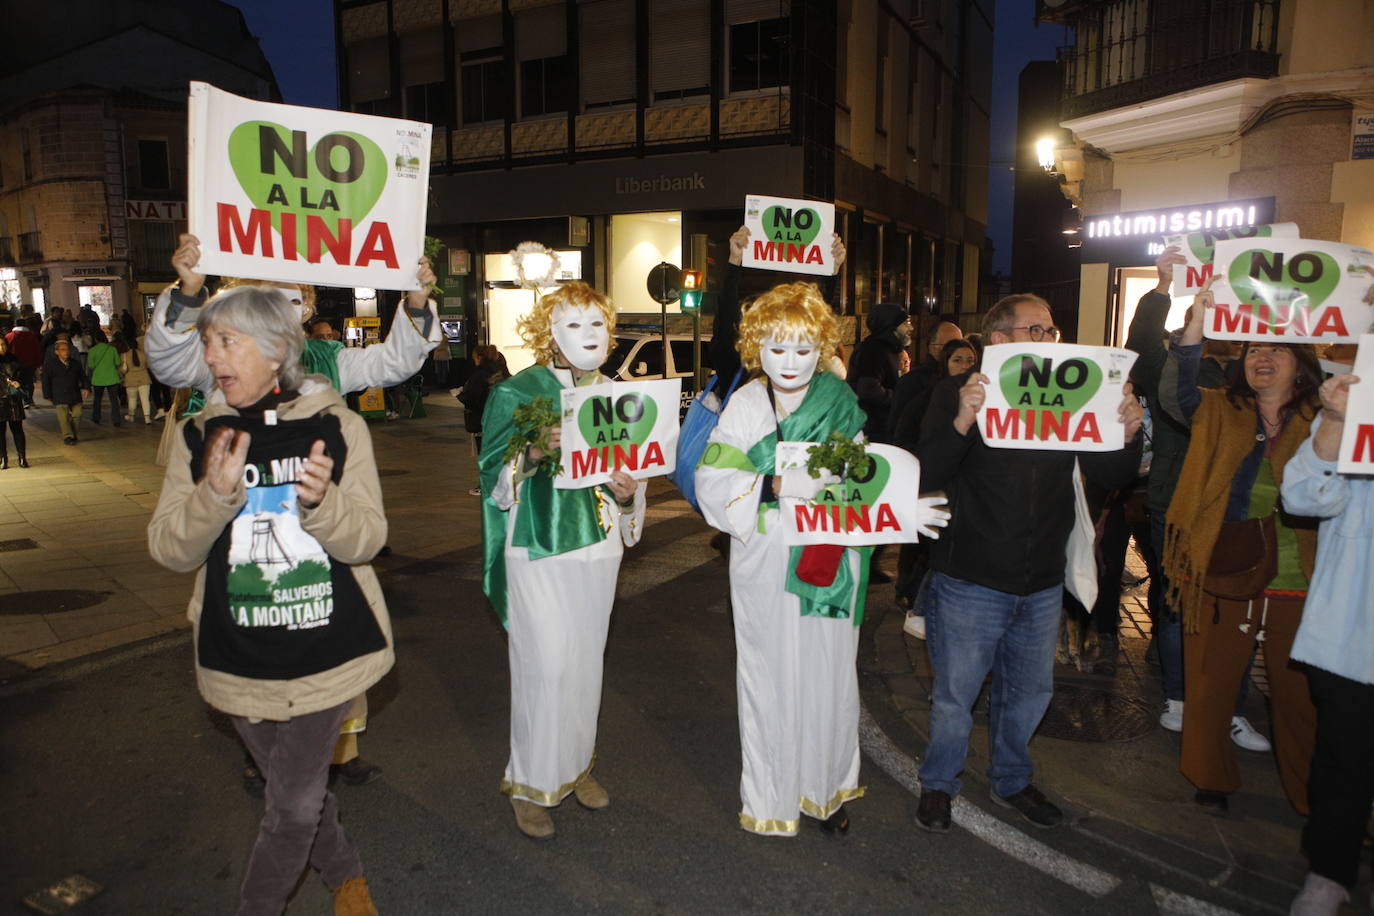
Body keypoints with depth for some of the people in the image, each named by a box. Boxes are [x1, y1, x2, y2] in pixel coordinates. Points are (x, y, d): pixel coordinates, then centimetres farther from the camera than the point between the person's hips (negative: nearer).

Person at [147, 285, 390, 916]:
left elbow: (366, 540, -11)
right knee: (297, 790, 20)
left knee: (295, 802, 6)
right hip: (239, 657, 3)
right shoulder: (199, 436, -2)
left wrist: (320, 499, -31)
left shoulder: (337, 427, -7)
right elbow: (170, 550, -7)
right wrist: (216, 492, -25)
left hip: (326, 649, -2)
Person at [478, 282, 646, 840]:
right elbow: (495, 477, -8)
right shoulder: (517, 393, -6)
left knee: (587, 659, 13)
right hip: (538, 546, -5)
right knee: (547, 663, -6)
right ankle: (531, 783, 13)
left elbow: (630, 470, 15)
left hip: (598, 543, 5)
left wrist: (627, 491, -7)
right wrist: (534, 453, -26)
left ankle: (577, 765, 31)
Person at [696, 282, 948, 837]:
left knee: (828, 673, 9)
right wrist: (776, 486, -26)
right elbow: (713, 483, -13)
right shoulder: (745, 405, -4)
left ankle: (825, 787, 30)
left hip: (828, 561, 2)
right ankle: (769, 795, 26)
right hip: (764, 563, -2)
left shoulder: (841, 402, 3)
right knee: (771, 675, 6)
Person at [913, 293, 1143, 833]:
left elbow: (1108, 478, 8)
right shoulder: (959, 392, -7)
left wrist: (1127, 434, -12)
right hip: (970, 581, -4)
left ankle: (1011, 780, 42)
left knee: (1029, 692, 20)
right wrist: (961, 422, -32)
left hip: (1042, 584, 5)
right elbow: (927, 475, -16)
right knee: (955, 695, 7)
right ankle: (938, 784, 30)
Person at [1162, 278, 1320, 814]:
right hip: (1221, 578, 1)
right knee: (1210, 684, 11)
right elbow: (1178, 389, -13)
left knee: (1299, 693, 12)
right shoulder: (1219, 412, 3)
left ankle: (1310, 793, 33)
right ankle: (1211, 778, 32)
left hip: (1296, 584, 0)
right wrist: (1198, 320, -26)